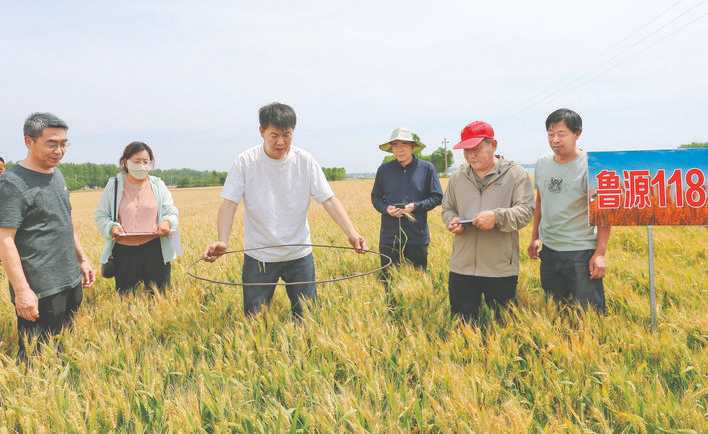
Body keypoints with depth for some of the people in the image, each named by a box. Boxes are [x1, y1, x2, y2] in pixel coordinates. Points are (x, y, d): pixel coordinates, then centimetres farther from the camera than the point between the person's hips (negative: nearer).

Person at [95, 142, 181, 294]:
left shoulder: (158, 185, 7)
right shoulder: (114, 185, 4)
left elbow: (172, 212, 7)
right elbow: (101, 216, 8)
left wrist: (168, 222, -16)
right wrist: (111, 227, -14)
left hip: (155, 249, 1)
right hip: (124, 251, -1)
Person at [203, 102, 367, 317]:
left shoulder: (305, 161, -6)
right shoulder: (245, 162, -8)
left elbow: (329, 200, -8)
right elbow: (229, 203, -12)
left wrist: (351, 233, -22)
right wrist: (222, 241, -29)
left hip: (299, 255, 1)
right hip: (259, 257, -1)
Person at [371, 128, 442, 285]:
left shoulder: (426, 168, -2)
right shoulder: (384, 170, 3)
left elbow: (437, 197, 2)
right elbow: (375, 197, 13)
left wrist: (416, 206, -12)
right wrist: (386, 208, -8)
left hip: (417, 237, -1)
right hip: (389, 238, 2)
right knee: (389, 280, 9)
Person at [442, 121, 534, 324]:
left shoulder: (516, 174, -2)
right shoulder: (457, 177, 10)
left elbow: (526, 210, -9)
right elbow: (447, 208, 18)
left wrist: (498, 217, -26)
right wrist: (452, 221, -6)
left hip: (501, 269, -3)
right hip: (462, 267, 3)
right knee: (462, 324, 11)